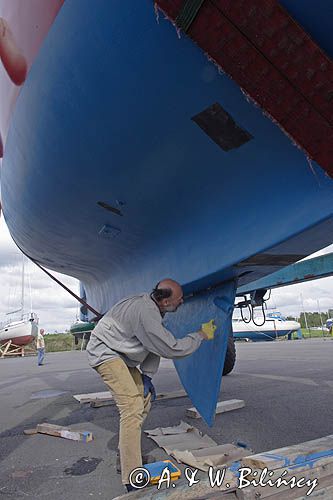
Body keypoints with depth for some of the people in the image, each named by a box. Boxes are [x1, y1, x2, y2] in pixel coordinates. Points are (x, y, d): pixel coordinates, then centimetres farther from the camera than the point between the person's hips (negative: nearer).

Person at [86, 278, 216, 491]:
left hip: (120, 354, 10)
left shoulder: (152, 308, -2)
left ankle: (127, 452, 28)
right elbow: (171, 348, -25)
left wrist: (147, 376, 2)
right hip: (104, 351, -10)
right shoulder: (145, 313, -32)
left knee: (144, 399, 11)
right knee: (132, 406, -18)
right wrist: (201, 335, -14)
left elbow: (155, 345, 7)